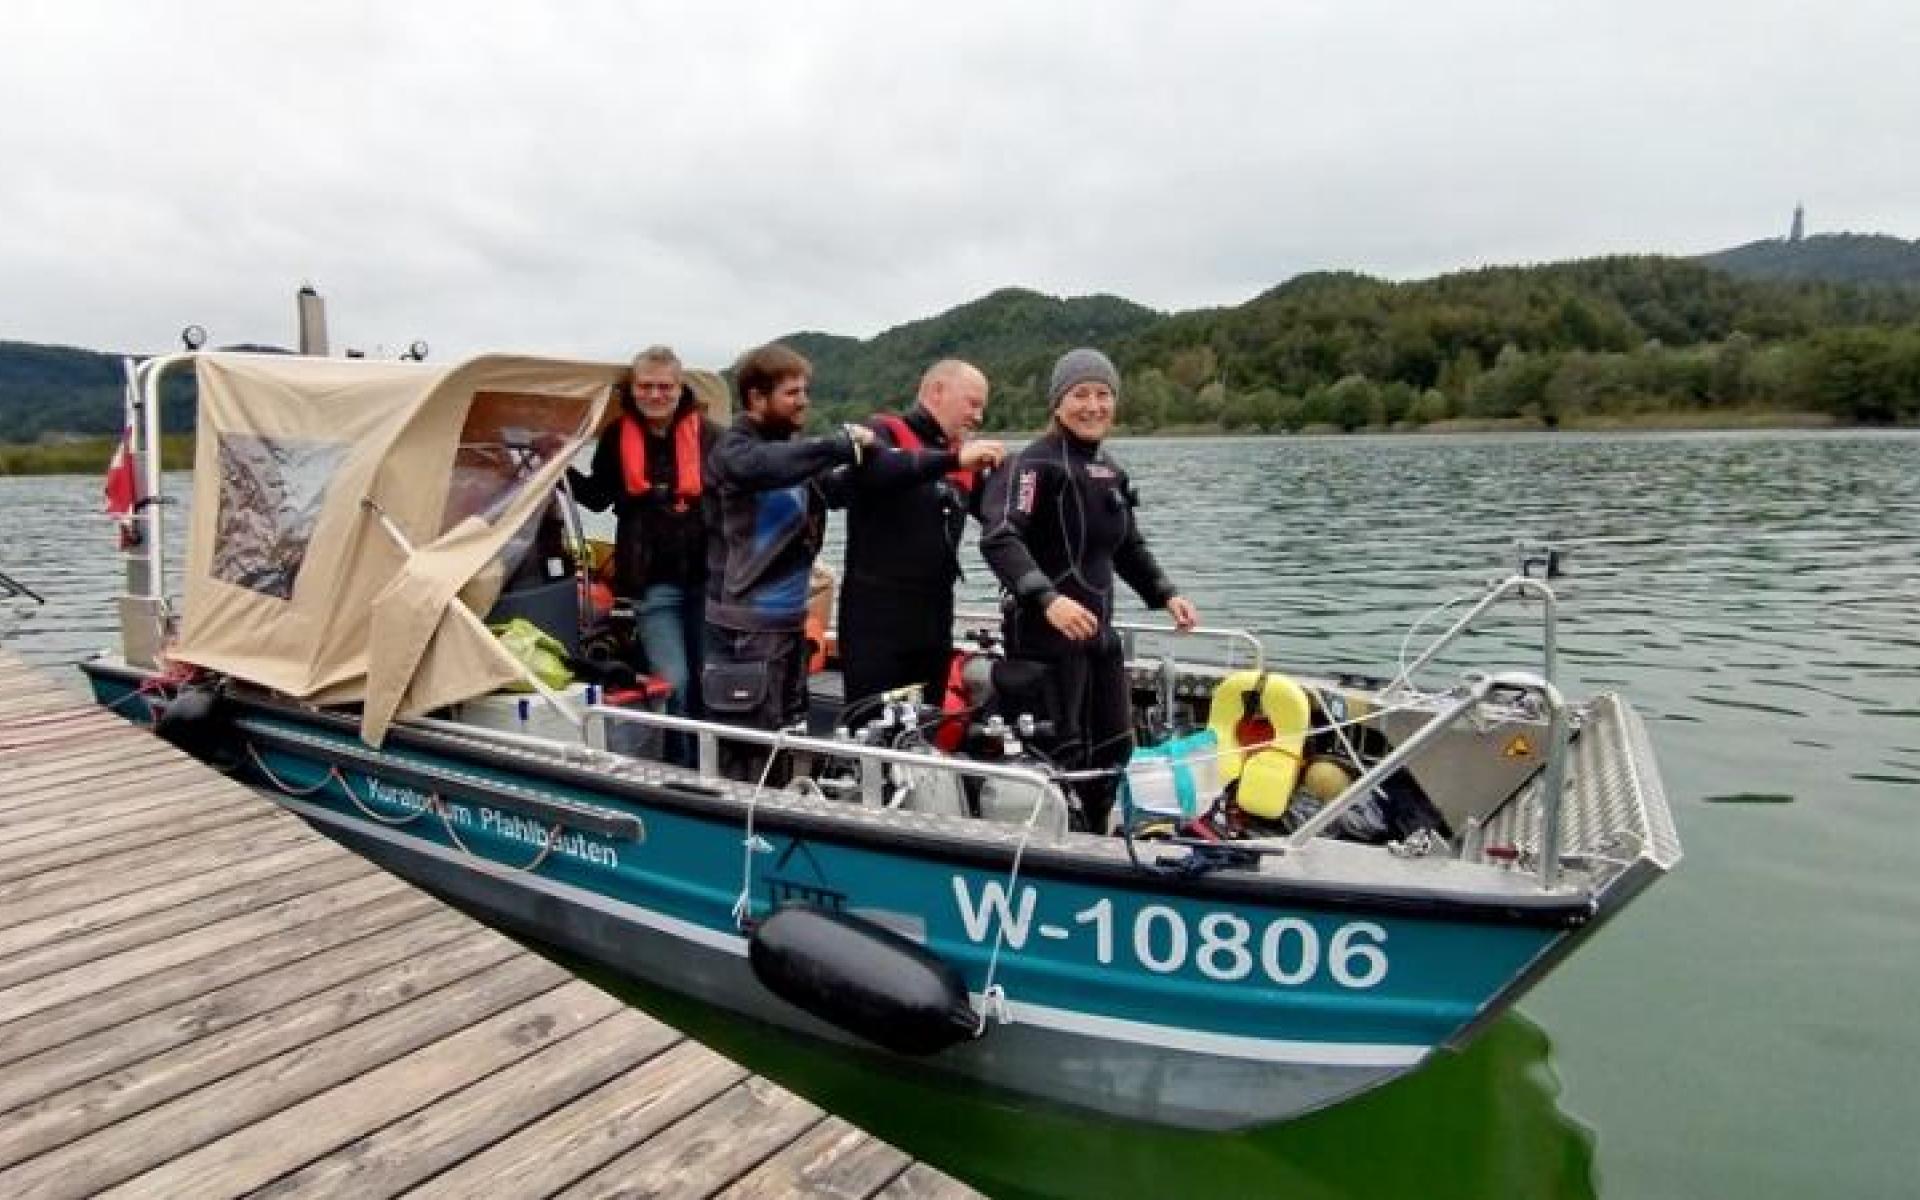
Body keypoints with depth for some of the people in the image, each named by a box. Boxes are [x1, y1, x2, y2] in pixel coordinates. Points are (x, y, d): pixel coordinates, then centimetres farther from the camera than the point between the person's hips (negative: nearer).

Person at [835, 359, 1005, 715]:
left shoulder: (965, 462, 14)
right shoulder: (883, 432, -6)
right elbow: (871, 468, -28)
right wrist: (953, 459, -32)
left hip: (934, 622, 7)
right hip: (875, 619, -7)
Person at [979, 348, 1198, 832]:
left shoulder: (1109, 470, 14)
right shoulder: (1035, 463, -13)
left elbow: (1128, 546, 25)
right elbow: (999, 539, -27)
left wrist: (1166, 594, 12)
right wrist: (1048, 599, -40)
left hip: (1097, 630, 9)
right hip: (1045, 632, -9)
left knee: (1114, 747, 19)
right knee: (1061, 754, -5)